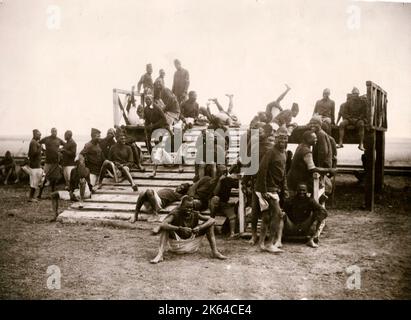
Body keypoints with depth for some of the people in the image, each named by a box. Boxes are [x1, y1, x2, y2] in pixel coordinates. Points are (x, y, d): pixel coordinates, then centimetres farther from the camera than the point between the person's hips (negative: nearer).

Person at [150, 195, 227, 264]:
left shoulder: (195, 214, -6)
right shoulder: (175, 214, -17)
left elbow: (212, 220, -14)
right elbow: (162, 225, -35)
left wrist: (200, 227, -31)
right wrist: (180, 228, -43)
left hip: (192, 246, 3)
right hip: (177, 244, -3)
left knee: (209, 224, -8)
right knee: (165, 228, -29)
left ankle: (215, 252, -12)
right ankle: (160, 254, -38)